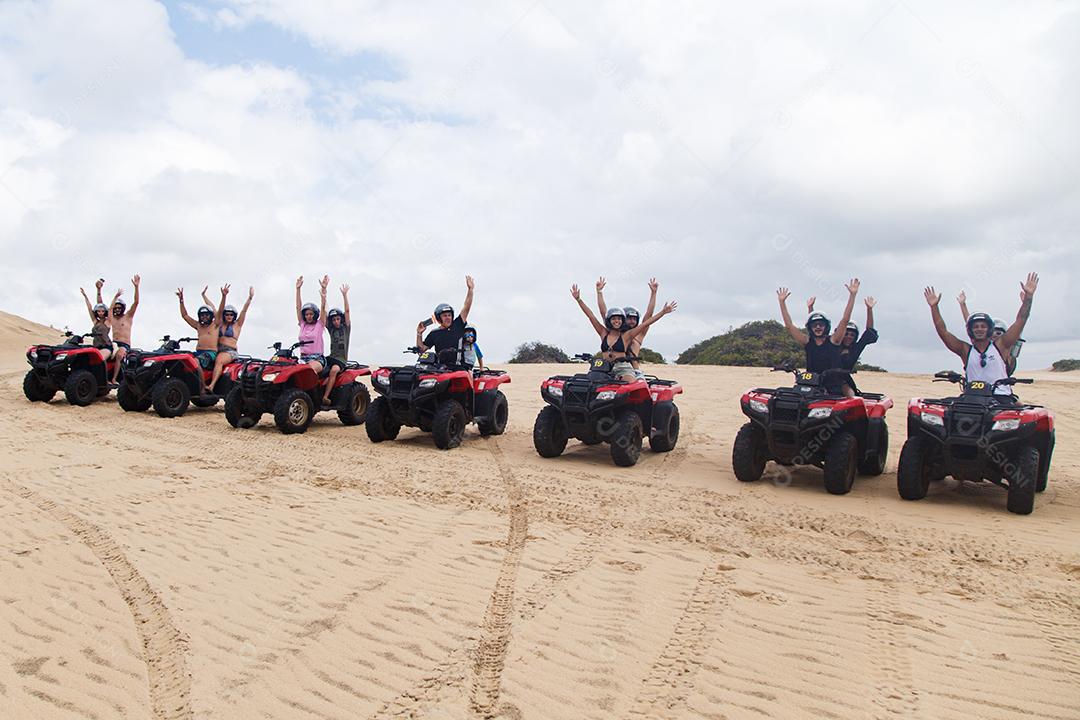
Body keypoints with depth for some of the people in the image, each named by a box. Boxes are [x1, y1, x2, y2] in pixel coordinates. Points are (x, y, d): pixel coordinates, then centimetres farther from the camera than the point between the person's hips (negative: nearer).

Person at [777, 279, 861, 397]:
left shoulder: (833, 340, 3)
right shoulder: (807, 342, 7)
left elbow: (845, 320, -5)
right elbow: (789, 325, 3)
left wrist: (852, 295, -11)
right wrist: (782, 302, -1)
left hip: (836, 383, -1)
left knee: (852, 398, -19)